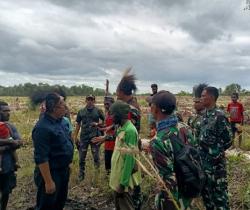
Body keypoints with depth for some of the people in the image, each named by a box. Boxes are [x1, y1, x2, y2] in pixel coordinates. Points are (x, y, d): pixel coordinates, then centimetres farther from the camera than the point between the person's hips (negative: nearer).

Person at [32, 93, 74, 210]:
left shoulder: (60, 120, 2)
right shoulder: (43, 127, -26)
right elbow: (41, 158, -27)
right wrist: (48, 182, -24)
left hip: (63, 170, 8)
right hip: (51, 173, -8)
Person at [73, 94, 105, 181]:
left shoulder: (98, 111, -2)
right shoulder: (81, 111, 4)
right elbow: (78, 125, 8)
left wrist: (98, 124, -8)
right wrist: (75, 137, 5)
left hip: (95, 137, -2)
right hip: (83, 137, 2)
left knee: (96, 157, 7)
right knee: (82, 158, 8)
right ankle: (81, 176, 23)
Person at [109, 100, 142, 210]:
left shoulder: (129, 130, -23)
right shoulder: (121, 128, 6)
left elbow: (130, 158, -24)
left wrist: (124, 182, -21)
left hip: (123, 178, -9)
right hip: (118, 174, 9)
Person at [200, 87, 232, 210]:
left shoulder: (219, 116, -19)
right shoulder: (205, 114, 6)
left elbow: (227, 140, -16)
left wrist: (215, 153, -11)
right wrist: (201, 154, 12)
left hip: (215, 162, -8)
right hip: (204, 160, 8)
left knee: (219, 191, 5)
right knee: (206, 190, 21)